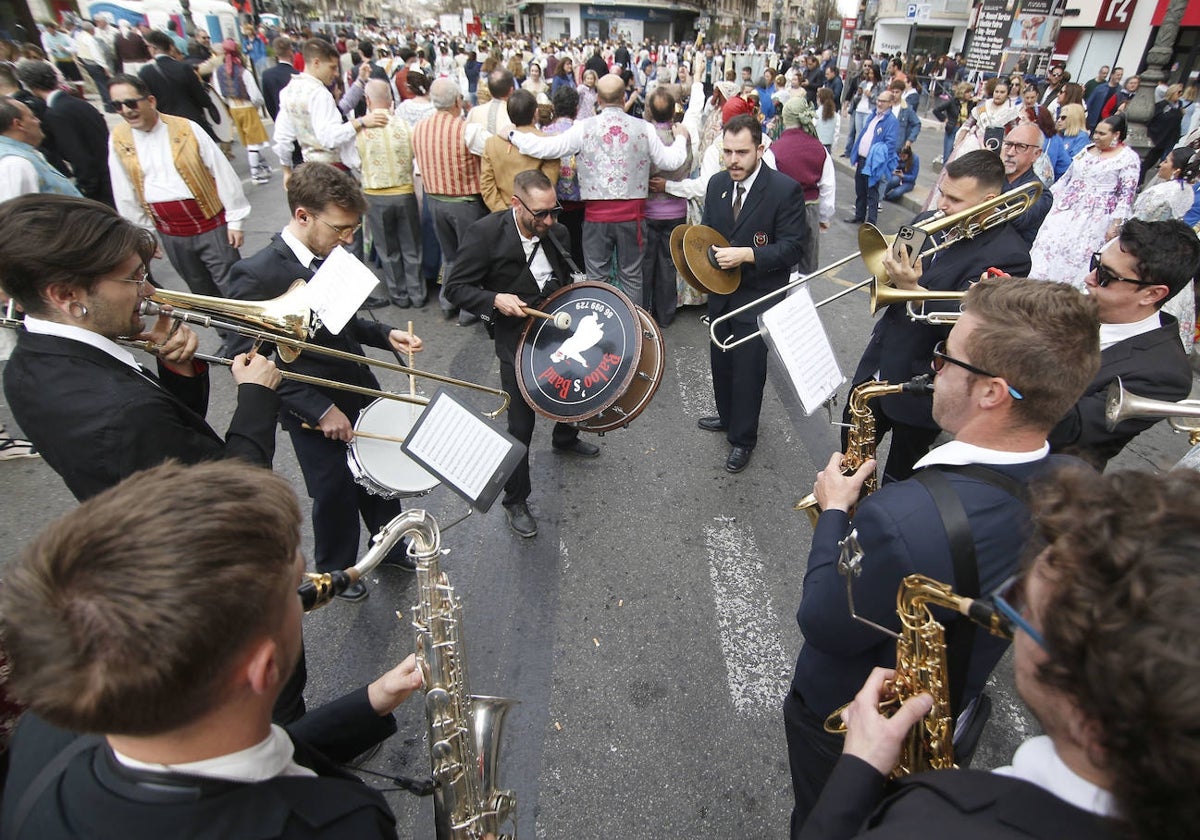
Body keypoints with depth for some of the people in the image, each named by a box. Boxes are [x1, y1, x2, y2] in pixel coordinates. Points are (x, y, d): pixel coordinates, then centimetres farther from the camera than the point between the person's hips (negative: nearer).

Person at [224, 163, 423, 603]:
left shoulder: (328, 254, -3)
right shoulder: (257, 274, -24)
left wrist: (385, 334, -5)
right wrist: (320, 409, -23)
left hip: (363, 394, 6)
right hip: (317, 416, -6)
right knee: (336, 498, 14)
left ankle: (392, 547, 48)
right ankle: (336, 570, 43)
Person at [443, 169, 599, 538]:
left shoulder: (555, 232, -2)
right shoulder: (486, 233, -18)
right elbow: (455, 288, -14)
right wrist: (495, 300, -29)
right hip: (518, 340, -6)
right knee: (521, 425, -2)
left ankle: (565, 438, 60)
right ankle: (515, 502, 16)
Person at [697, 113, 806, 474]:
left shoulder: (786, 189, -16)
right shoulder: (717, 183, 2)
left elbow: (793, 247, -17)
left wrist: (746, 254, -27)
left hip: (758, 298, -6)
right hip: (721, 292, 6)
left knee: (748, 369, 4)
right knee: (721, 361, 19)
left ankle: (742, 439, 23)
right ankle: (727, 417, 43)